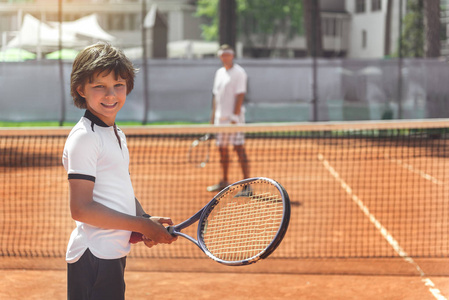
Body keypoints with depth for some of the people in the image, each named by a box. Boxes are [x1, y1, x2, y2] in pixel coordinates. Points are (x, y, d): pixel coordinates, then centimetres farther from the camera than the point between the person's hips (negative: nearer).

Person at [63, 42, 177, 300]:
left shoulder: (116, 134, 13)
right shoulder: (84, 138, -15)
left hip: (114, 254, 9)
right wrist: (142, 225, -17)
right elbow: (81, 208, -21)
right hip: (93, 258, -9)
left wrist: (146, 220, 0)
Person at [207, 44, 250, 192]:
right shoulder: (219, 73, 15)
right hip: (220, 118, 8)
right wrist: (213, 116, 15)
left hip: (233, 118, -8)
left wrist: (235, 117, -19)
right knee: (222, 149, 11)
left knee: (239, 148, -9)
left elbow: (240, 96, -14)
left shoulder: (239, 73, -8)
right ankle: (224, 182, 21)